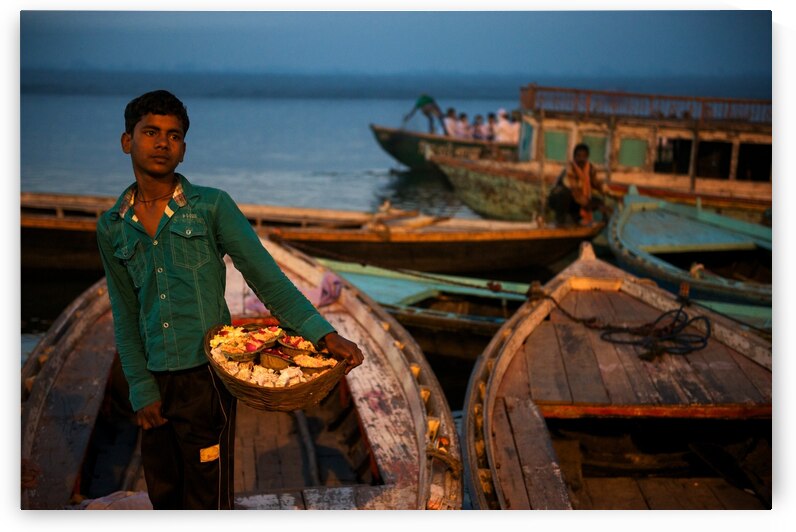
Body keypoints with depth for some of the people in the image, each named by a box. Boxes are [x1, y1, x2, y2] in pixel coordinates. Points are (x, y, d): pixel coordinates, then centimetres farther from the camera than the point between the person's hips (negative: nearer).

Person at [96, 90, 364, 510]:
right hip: (155, 383, 4)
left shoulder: (212, 207, -3)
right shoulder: (111, 228, 7)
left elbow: (266, 278, -7)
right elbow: (125, 316, 9)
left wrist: (324, 335, -17)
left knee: (206, 500, 2)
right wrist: (142, 391, 2)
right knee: (164, 498, 16)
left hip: (205, 377, -4)